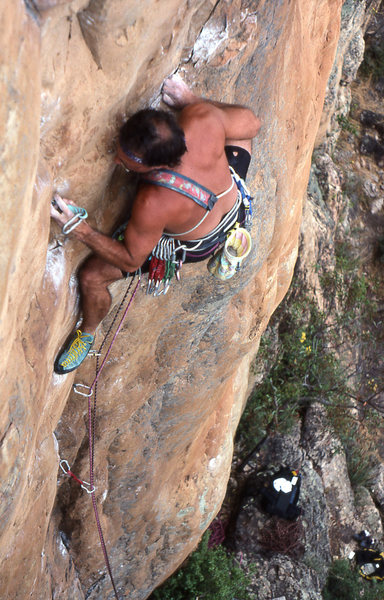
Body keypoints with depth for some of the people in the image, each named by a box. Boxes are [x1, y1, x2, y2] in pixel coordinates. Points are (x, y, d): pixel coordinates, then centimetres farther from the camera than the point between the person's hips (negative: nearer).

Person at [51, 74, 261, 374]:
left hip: (195, 246, -4)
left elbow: (131, 260, -26)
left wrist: (82, 231, -35)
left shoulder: (154, 205, -46)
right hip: (233, 203, 4)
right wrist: (190, 98, -8)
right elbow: (252, 123, -15)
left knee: (92, 276, 5)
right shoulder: (203, 118, -38)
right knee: (239, 127, 26)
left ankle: (89, 332, 36)